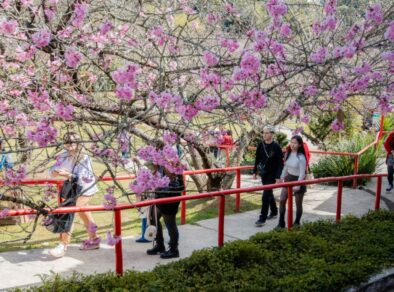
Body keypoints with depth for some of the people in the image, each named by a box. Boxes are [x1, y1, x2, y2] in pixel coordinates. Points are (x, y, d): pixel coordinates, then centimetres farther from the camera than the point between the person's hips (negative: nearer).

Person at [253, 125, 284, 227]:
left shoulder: (276, 147, -14)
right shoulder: (260, 144, 0)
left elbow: (280, 163, -13)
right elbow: (257, 159, 9)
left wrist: (278, 176, -17)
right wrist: (255, 172, 9)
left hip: (272, 174, -5)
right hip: (263, 173, 6)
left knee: (266, 195, -10)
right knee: (269, 193, 19)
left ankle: (262, 218, -6)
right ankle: (274, 212, 37)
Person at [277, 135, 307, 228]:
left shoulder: (301, 157, -20)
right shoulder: (288, 153, 0)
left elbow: (302, 173, -19)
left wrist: (297, 185, -19)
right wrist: (282, 177, 11)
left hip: (298, 180, -6)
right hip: (289, 178, 6)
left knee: (298, 203, 7)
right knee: (282, 200, 1)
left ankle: (296, 223, 21)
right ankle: (281, 223, 9)